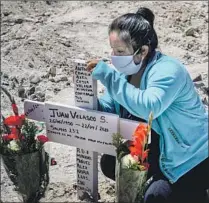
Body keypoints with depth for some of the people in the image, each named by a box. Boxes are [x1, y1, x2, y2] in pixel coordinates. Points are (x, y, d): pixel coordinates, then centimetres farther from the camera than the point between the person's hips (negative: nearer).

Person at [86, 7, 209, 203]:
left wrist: (109, 76, -42)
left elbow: (148, 108, -47)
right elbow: (107, 108, -1)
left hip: (191, 156, -8)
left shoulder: (167, 70, -29)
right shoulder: (125, 68, -5)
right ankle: (158, 178, 21)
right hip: (156, 147, 8)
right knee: (110, 164, 0)